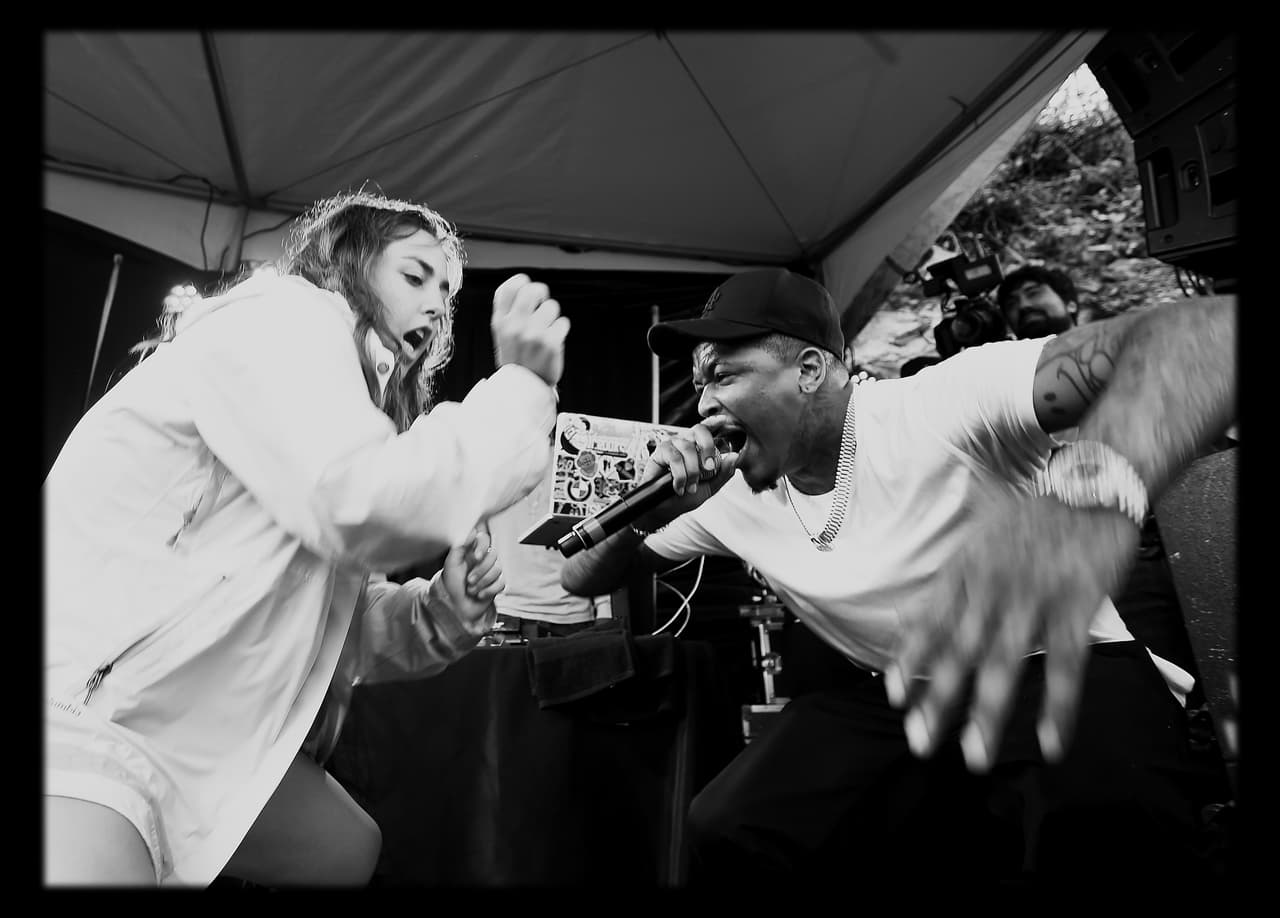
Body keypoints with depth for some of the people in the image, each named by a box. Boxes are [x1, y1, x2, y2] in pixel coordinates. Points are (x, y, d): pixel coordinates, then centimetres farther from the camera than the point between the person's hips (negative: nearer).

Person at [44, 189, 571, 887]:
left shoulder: (357, 393, 15)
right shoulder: (283, 314, -12)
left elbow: (345, 620, 13)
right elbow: (369, 504, -31)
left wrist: (442, 613, -7)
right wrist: (522, 383, -21)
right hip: (76, 718, -10)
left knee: (351, 849, 19)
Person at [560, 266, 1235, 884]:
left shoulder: (940, 406, -21)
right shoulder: (730, 500, -4)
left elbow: (1211, 329, -32)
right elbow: (580, 578, 4)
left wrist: (1094, 486, -54)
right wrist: (656, 511, -19)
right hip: (897, 697, 4)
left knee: (1096, 829, -36)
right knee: (725, 834, -18)